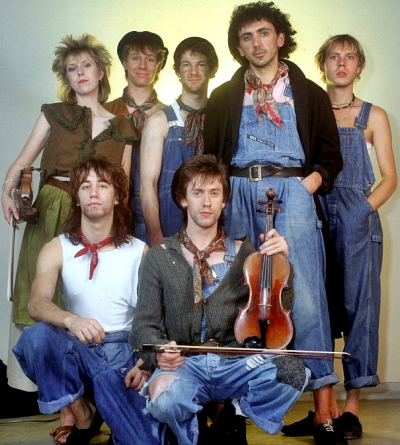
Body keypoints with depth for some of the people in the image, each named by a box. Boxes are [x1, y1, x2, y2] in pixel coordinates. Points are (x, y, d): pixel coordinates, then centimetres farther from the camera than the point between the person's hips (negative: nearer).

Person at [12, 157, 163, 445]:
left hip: (124, 350, -1)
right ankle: (83, 417, -10)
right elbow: (37, 302, -15)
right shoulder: (57, 249, 2)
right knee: (37, 336, -33)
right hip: (74, 350, 2)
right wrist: (71, 320, -37)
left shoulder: (140, 252, 2)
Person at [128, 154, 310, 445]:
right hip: (184, 364, -1)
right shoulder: (159, 258, 8)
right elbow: (146, 326, 5)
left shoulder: (244, 252, 13)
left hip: (237, 363, 2)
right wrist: (159, 351, -18)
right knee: (165, 398, -36)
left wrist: (282, 260, -6)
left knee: (292, 372, -28)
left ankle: (233, 421, 1)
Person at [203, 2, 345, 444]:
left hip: (292, 194, -2)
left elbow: (330, 155, 12)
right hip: (238, 196, 2)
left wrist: (309, 184, -5)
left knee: (305, 295, -11)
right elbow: (210, 158, 17)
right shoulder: (223, 98, 18)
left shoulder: (309, 94, 15)